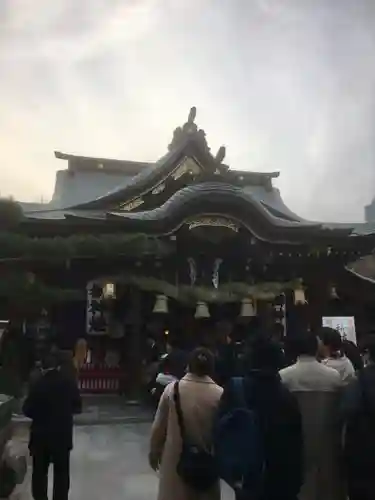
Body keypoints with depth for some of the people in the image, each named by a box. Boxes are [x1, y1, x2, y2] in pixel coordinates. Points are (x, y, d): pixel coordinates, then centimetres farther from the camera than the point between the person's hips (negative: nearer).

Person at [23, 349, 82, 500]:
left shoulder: (38, 384, -15)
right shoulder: (70, 383, -7)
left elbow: (27, 410, -10)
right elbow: (77, 407, 1)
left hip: (41, 435, -2)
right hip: (63, 435, 2)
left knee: (40, 471, 14)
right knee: (61, 472, 14)